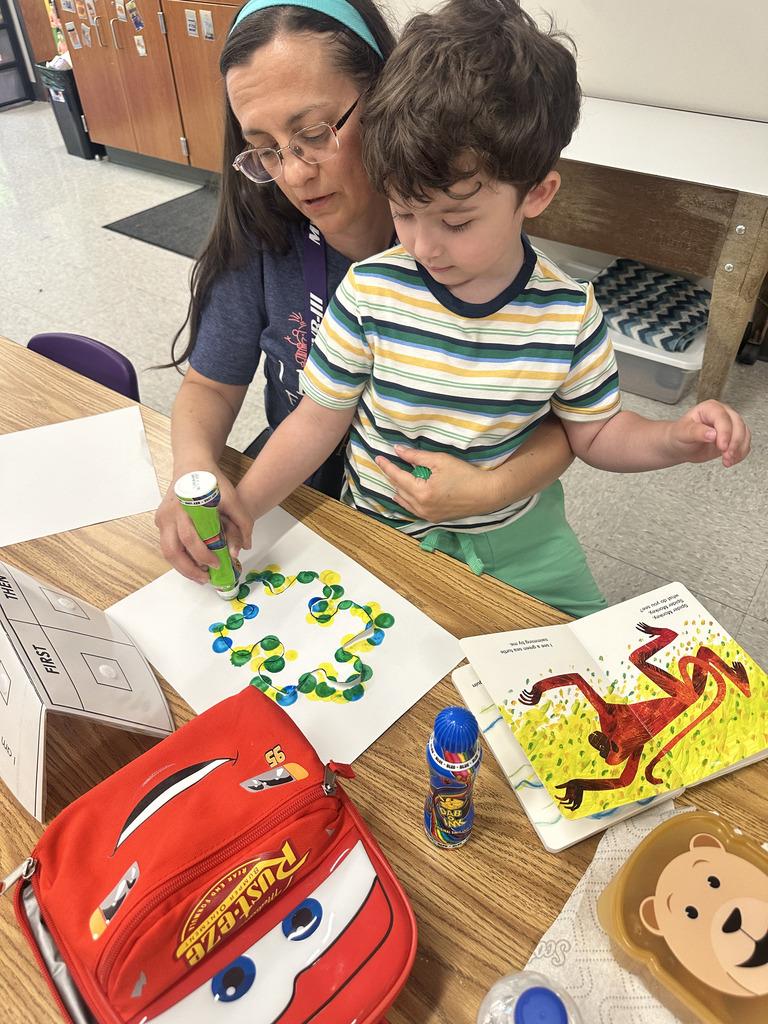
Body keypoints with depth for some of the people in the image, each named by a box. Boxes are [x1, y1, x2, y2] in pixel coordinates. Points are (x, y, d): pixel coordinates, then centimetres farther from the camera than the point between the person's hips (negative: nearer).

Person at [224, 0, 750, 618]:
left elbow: (595, 432, -1)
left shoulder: (569, 313, -14)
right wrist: (237, 510, -16)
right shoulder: (370, 292, -17)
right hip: (385, 528, -1)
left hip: (517, 531, 2)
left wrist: (677, 440, -21)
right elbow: (320, 417, -9)